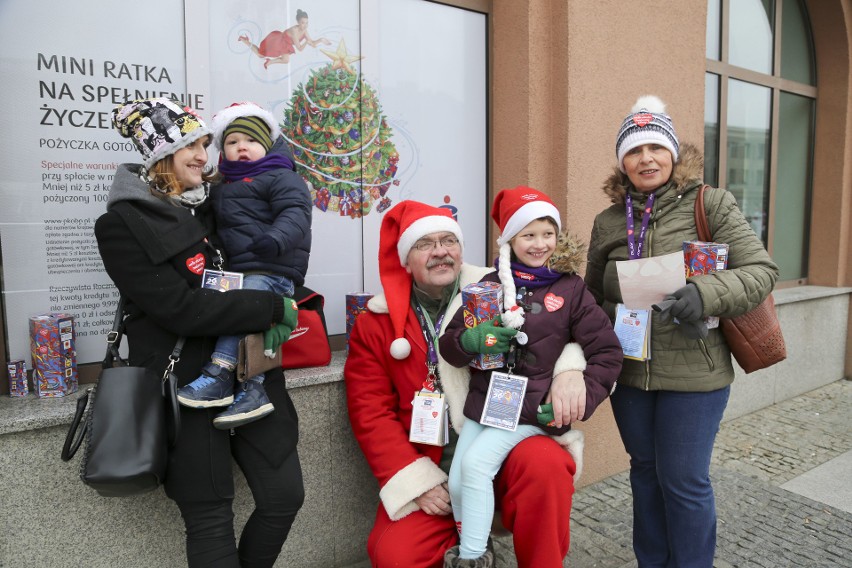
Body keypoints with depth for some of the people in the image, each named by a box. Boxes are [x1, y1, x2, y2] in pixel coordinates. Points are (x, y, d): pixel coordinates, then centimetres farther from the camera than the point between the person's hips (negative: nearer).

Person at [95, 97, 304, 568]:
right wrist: (272, 308, -17)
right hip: (187, 381, -5)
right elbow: (181, 308, -18)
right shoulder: (121, 224, -7)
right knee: (210, 517, 4)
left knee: (285, 494, 5)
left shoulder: (212, 204, 11)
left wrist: (280, 313, 3)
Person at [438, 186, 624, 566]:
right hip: (483, 402, 4)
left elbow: (607, 352, -2)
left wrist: (581, 400, -13)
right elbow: (449, 346, 5)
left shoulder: (570, 289, -2)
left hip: (535, 408, -4)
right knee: (456, 482, 3)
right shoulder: (489, 286, 5)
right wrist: (469, 341, -18)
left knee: (476, 463, -20)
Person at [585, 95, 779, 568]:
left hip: (693, 371, -4)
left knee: (684, 480, 6)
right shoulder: (607, 222, 6)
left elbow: (762, 270, -8)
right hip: (629, 371, 4)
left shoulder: (710, 205, -4)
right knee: (645, 472, 18)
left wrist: (705, 294, -27)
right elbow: (593, 296, 14)